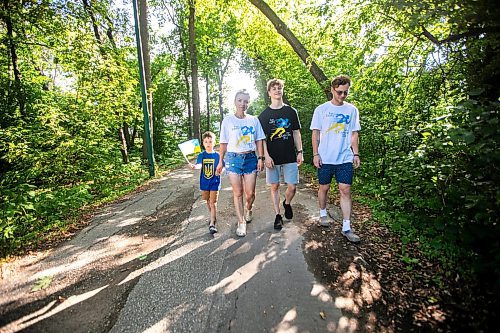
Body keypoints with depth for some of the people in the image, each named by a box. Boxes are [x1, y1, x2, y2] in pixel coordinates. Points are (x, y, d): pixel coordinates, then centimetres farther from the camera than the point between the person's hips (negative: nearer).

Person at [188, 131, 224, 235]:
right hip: (204, 182, 3)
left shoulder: (217, 155, -5)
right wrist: (194, 166, -42)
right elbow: (199, 165, -20)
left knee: (213, 203, -2)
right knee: (207, 201, 19)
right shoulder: (201, 155, -2)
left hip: (214, 182, -3)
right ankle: (213, 217, 41)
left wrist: (219, 171, -25)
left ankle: (212, 224, 3)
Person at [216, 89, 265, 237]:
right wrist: (220, 161, 5)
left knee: (250, 193, 2)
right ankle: (241, 222, 16)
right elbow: (223, 143, 5)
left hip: (250, 158, 1)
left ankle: (248, 209, 36)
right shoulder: (228, 120, 2)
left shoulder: (254, 120, 7)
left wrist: (260, 158, 0)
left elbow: (259, 140, 8)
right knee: (237, 193, 1)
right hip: (233, 158, -1)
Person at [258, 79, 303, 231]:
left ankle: (287, 203, 31)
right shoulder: (264, 115, 4)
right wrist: (266, 156, -9)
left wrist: (300, 152, 3)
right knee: (274, 187, 6)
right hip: (272, 158, -1)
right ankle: (278, 216, 20)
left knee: (292, 187, 0)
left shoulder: (291, 111, 8)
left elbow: (296, 133, 10)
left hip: (290, 156, 1)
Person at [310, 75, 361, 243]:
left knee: (345, 190, -1)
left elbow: (354, 134, 10)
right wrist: (315, 154, -5)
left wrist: (356, 154, 5)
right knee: (324, 187, 10)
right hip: (325, 158, -1)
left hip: (345, 158, 1)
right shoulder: (321, 109, 0)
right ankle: (323, 214, 34)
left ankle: (346, 227, 5)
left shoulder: (352, 110, 7)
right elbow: (315, 133, 1)